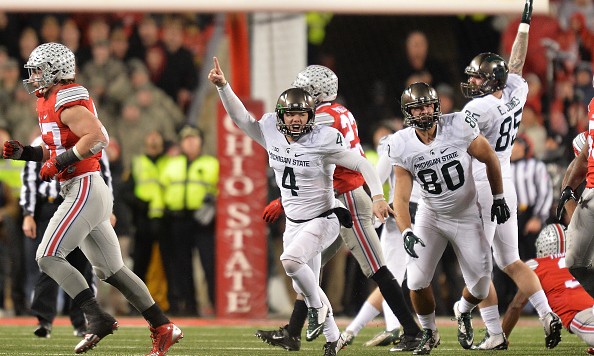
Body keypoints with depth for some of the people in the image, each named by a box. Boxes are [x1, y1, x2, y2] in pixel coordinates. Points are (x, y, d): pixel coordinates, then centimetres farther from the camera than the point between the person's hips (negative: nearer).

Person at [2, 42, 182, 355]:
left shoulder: (67, 102, -13)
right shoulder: (50, 103, 17)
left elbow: (97, 138, -26)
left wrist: (59, 162, -20)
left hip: (84, 189, -10)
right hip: (88, 192, 10)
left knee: (48, 257, -12)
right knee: (111, 270, 12)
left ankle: (97, 318, -15)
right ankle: (163, 328, 13)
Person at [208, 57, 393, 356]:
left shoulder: (324, 141, -19)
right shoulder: (272, 134, -4)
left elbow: (362, 165, -13)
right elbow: (241, 117, 2)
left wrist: (377, 197, -23)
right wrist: (222, 86, -10)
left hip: (323, 219, -6)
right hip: (294, 223, 6)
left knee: (290, 261, -30)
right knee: (305, 289, 10)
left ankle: (317, 306, -4)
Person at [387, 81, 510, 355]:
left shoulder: (458, 127, -21)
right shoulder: (402, 146, -16)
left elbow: (489, 158, -4)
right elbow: (401, 197, -14)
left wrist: (498, 198, 2)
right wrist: (406, 232, -30)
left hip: (466, 216, 0)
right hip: (431, 217, 1)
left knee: (480, 288, -1)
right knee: (417, 281, -12)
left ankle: (463, 313, 36)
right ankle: (429, 333, 17)